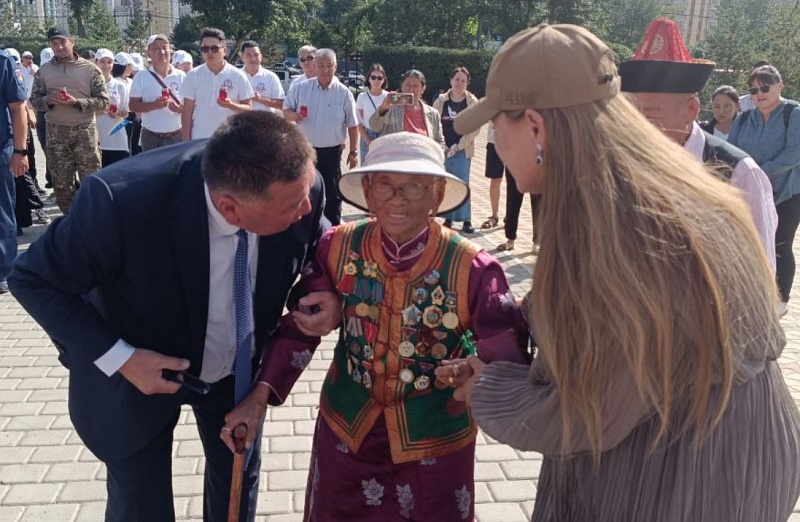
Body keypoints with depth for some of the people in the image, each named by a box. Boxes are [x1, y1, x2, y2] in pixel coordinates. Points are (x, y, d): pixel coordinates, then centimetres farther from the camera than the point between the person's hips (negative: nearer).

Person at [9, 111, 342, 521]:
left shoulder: (299, 183, -28)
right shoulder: (121, 200, -37)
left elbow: (319, 243, -3)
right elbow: (34, 280, -19)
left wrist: (331, 294, -23)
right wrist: (119, 358, -27)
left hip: (240, 369, 4)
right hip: (139, 372, -3)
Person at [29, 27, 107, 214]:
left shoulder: (90, 68, -1)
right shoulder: (43, 70, 7)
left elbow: (103, 101, -5)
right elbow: (34, 99, 8)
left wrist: (76, 102, -18)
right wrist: (48, 100, -13)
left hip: (84, 130, -3)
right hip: (55, 132, 3)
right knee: (61, 182, 9)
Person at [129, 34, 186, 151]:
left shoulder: (181, 76, 2)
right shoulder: (141, 77, 1)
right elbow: (133, 106, -2)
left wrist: (179, 108, -19)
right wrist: (154, 105, -20)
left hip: (176, 136, 0)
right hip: (150, 137, 0)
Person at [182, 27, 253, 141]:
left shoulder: (237, 76, -2)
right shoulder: (193, 75, 2)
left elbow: (248, 108, 0)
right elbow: (187, 111, 4)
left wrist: (231, 105, -20)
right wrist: (186, 141, 0)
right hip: (199, 140, 1)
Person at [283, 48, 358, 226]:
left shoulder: (343, 93, -4)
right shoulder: (300, 88, -1)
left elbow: (352, 125, 0)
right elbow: (286, 110, 7)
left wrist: (353, 152, -1)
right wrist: (293, 115, -17)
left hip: (331, 151, -1)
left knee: (332, 191, 6)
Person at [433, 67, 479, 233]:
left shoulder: (472, 102, 0)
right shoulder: (441, 101, 5)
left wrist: (458, 145, -10)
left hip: (462, 150, -2)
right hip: (443, 149, 2)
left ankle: (466, 220, 2)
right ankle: (448, 218, 14)